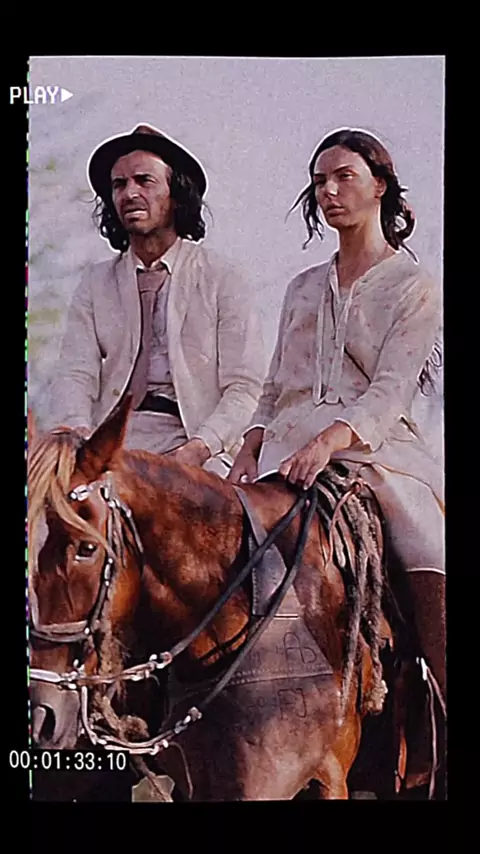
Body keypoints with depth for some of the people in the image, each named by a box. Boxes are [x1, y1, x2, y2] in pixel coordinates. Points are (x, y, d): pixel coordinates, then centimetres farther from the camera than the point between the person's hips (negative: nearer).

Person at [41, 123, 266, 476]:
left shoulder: (224, 282, 5)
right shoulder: (96, 284, 15)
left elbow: (244, 387, -1)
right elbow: (76, 373, 5)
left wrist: (198, 448, -18)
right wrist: (77, 432, -17)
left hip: (193, 449, -2)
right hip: (111, 443, 3)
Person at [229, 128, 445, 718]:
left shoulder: (416, 287, 7)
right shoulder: (303, 287, 23)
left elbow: (391, 390, -6)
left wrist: (333, 438, -24)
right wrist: (252, 445, 2)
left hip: (375, 445, -4)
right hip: (290, 449, 4)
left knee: (432, 568, -25)